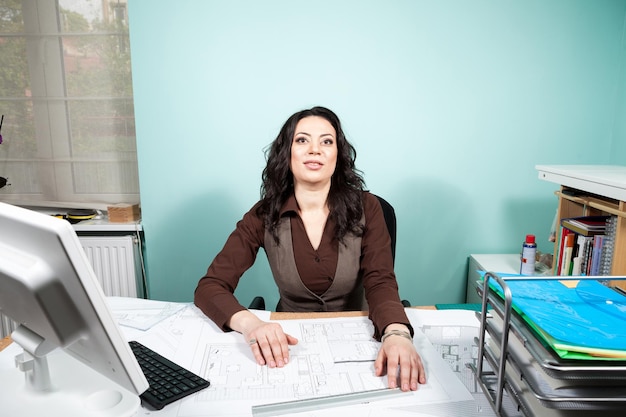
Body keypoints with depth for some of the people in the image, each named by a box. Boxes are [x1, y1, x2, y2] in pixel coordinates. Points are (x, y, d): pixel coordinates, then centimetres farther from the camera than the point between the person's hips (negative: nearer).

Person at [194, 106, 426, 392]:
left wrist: (396, 333, -38)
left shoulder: (365, 208, -8)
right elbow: (209, 287, -12)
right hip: (288, 344, 1)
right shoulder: (264, 216, -9)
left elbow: (380, 283, -16)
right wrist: (250, 323, -33)